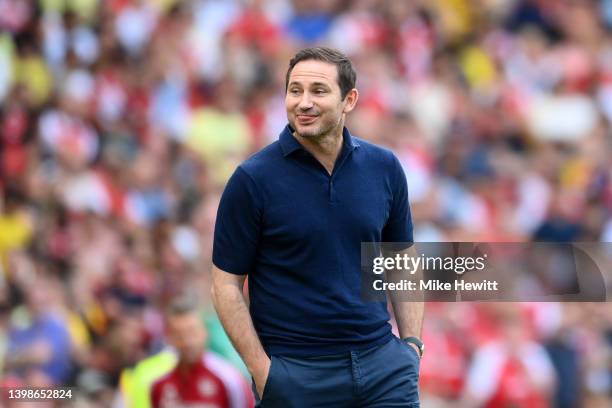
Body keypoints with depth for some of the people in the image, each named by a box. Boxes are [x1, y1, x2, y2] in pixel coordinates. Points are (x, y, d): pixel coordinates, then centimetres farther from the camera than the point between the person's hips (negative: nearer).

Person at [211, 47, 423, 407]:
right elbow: (227, 283, -4)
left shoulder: (384, 168, 3)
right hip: (296, 373, -3)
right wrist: (262, 370, -11)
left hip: (382, 363, 3)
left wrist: (411, 345, 4)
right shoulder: (253, 179, -7)